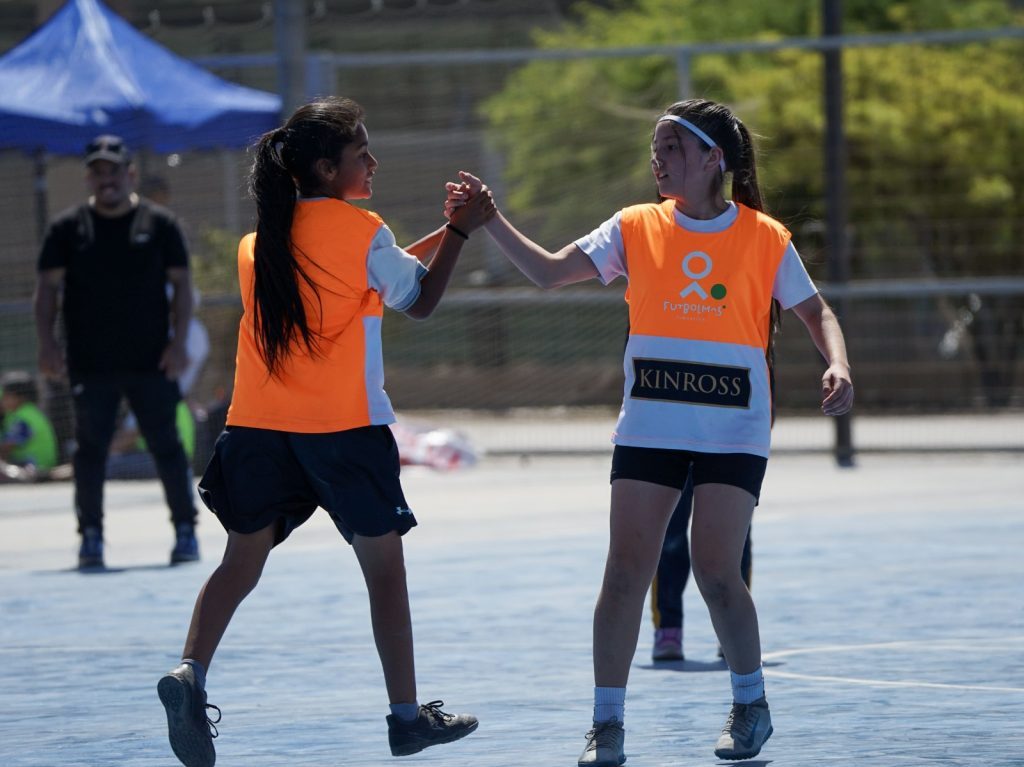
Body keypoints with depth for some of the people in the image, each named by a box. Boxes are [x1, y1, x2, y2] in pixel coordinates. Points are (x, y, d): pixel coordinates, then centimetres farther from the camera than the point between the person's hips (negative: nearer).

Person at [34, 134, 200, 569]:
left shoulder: (159, 223, 5)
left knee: (166, 444, 1)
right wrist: (47, 342, -6)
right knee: (90, 448, 1)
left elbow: (181, 284, 5)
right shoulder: (68, 228, 6)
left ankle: (185, 530, 9)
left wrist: (178, 341, -5)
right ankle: (91, 534, 8)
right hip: (90, 365, 1)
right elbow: (48, 287, 6)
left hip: (151, 361, -1)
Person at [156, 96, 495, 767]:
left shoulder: (261, 240, 12)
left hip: (258, 426, 5)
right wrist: (461, 232, 13)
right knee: (384, 564, 8)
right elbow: (420, 301, 6)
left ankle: (191, 672, -18)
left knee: (243, 560, 6)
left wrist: (441, 236, 23)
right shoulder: (360, 229, -7)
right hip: (345, 425, -5)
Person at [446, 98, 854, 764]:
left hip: (734, 430, -2)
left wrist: (838, 364, -12)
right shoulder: (636, 228, 4)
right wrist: (489, 220, -10)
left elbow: (816, 311, 7)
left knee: (716, 572, -7)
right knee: (627, 571, -5)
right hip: (650, 427, 2)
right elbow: (549, 271, 0)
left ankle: (751, 705, 17)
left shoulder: (765, 237, 0)